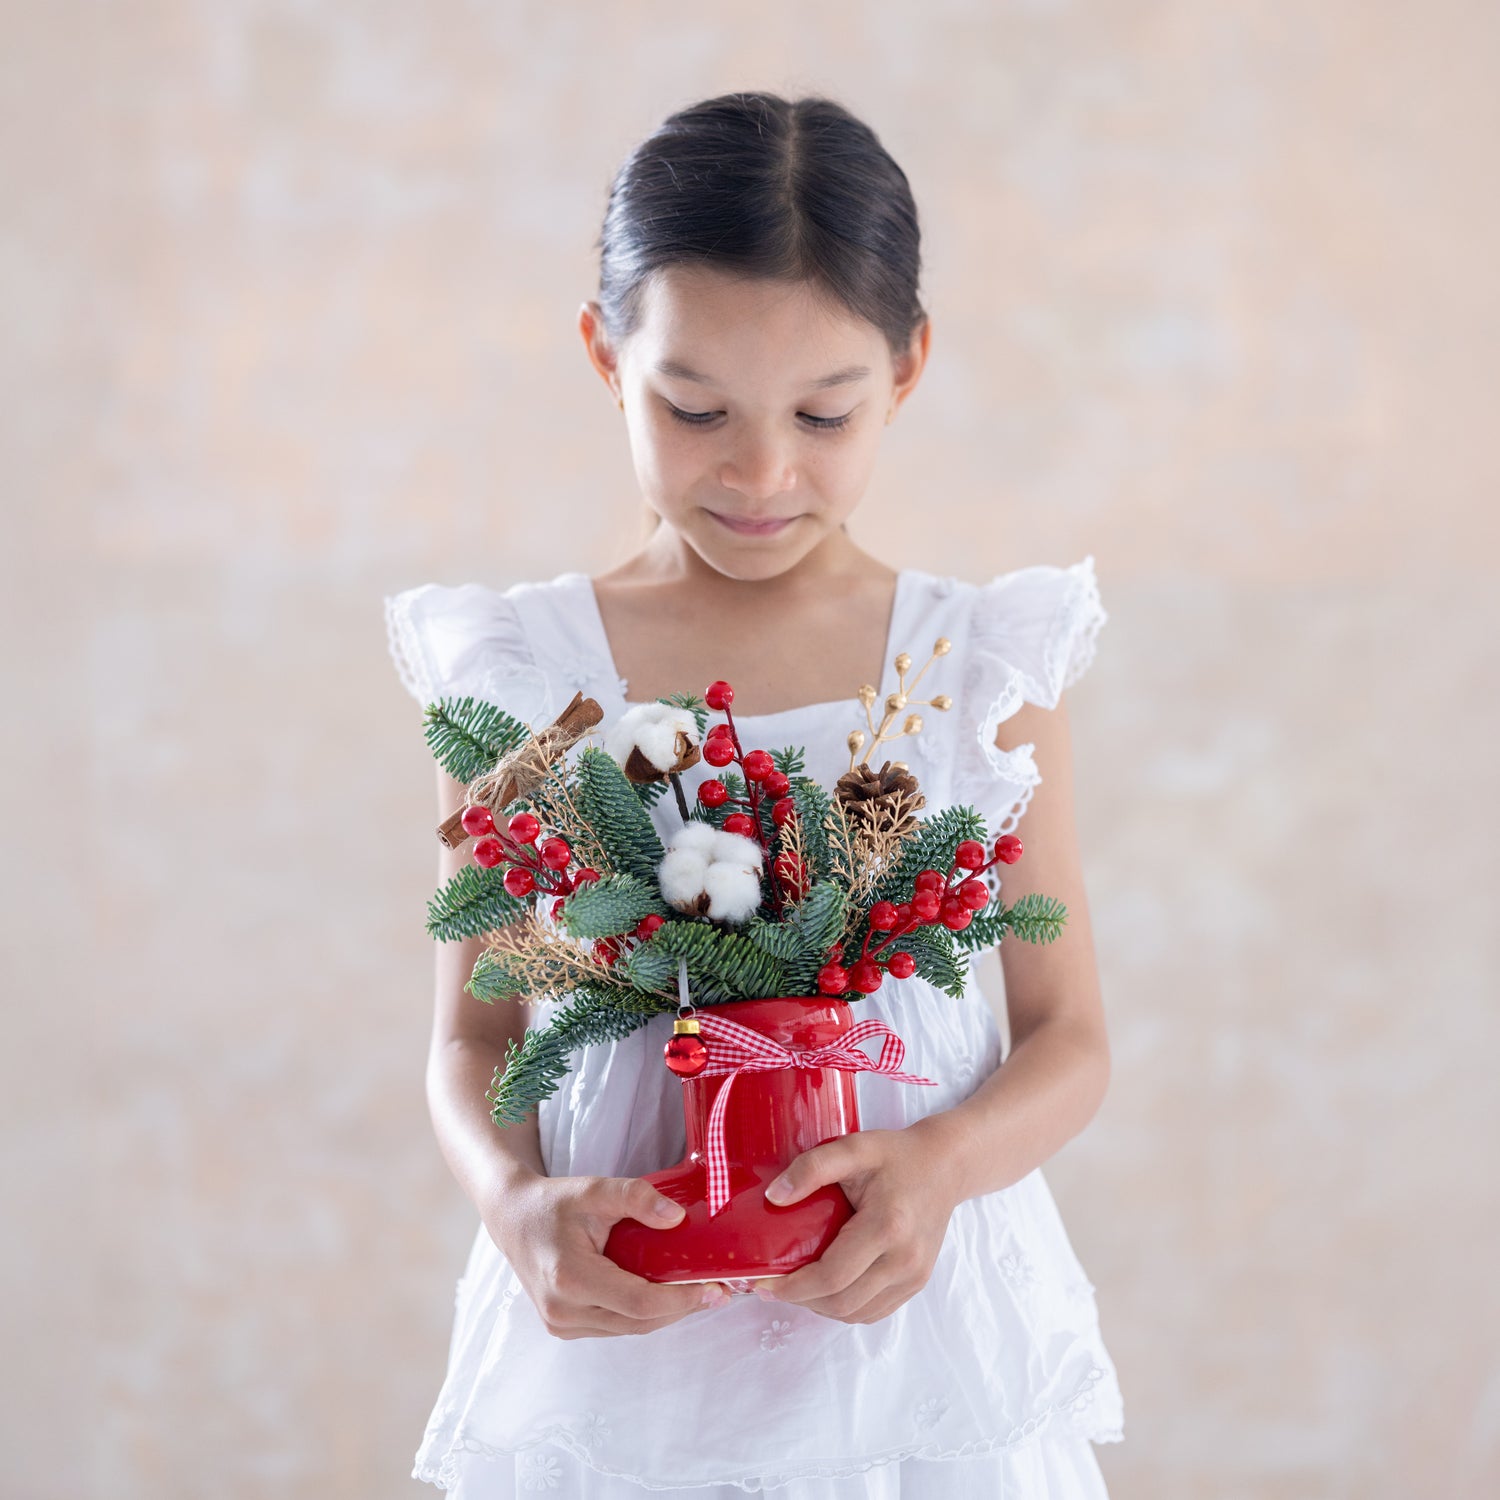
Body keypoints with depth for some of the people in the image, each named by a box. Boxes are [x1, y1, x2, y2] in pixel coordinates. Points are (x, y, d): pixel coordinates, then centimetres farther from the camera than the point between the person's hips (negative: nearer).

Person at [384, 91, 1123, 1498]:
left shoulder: (984, 666, -2)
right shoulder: (522, 676, -3)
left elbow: (1069, 1039, 2)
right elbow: (473, 1037, 3)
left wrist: (938, 1164, -17)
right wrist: (517, 1204, -17)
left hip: (920, 1353, 0)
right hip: (612, 1354, 0)